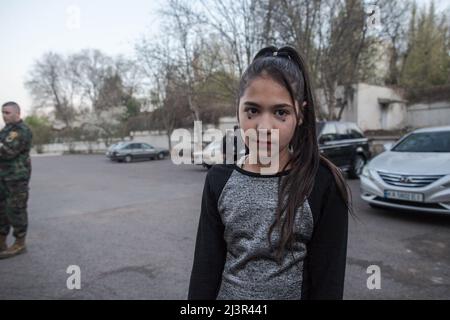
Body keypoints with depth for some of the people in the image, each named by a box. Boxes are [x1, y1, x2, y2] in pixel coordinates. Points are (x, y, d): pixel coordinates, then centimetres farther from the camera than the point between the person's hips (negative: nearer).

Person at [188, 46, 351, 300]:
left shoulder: (323, 184, -15)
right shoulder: (219, 180, -8)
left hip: (294, 293, -2)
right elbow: (205, 270, -5)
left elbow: (329, 280, -11)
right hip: (227, 293, 2)